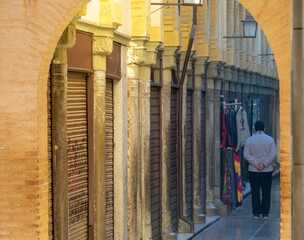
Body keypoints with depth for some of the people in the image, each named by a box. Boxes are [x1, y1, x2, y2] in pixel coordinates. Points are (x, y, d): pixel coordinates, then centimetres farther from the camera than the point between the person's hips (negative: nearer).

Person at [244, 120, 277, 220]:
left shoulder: (249, 140, 1)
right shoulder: (270, 139, 1)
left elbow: (246, 155, -8)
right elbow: (273, 154, -9)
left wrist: (256, 164, -12)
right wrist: (264, 164, -12)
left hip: (253, 170, 0)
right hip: (267, 170, 0)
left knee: (255, 192, 5)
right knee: (266, 192, 6)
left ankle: (256, 213, 1)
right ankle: (265, 213, 6)